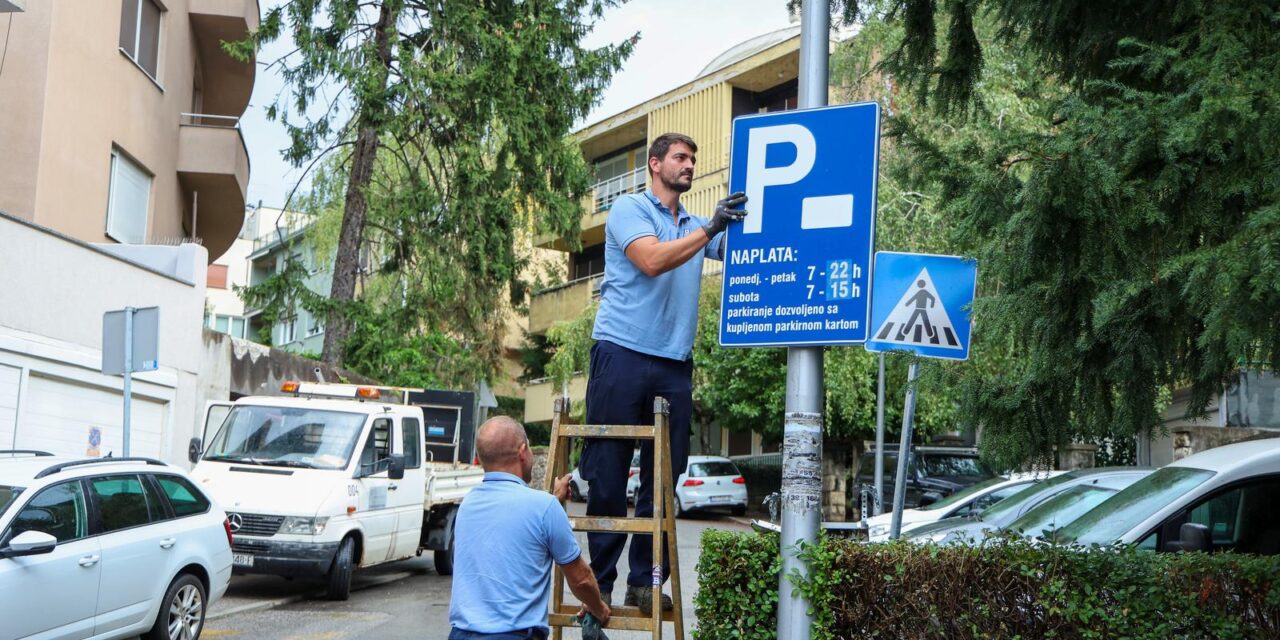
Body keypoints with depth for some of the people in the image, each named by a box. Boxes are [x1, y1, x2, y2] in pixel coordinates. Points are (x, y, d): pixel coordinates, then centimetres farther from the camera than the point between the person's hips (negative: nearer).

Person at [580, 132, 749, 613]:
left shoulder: (695, 226, 21)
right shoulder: (630, 209, 2)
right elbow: (652, 260, -14)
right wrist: (710, 228, -17)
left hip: (675, 363, 6)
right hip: (623, 353, -6)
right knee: (608, 474, -2)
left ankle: (645, 582, 10)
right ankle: (599, 582, 6)